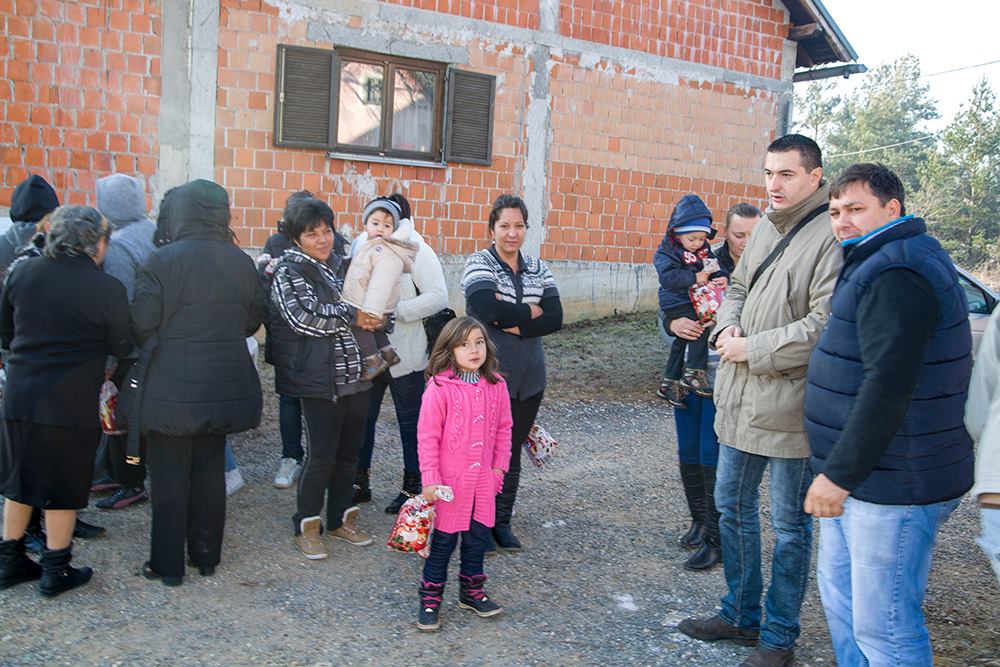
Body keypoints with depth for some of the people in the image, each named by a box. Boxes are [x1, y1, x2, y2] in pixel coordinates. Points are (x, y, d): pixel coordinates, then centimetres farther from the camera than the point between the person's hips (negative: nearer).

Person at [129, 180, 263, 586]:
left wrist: (170, 336, 10)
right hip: (223, 389, 4)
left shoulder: (161, 262, -14)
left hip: (171, 390, -4)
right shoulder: (241, 262, 0)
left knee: (169, 478, 7)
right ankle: (206, 556, 26)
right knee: (210, 472, 16)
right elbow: (253, 320, 9)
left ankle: (168, 564, 17)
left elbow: (141, 325, -11)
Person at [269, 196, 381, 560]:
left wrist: (375, 318, 9)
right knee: (321, 455, -2)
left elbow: (366, 305, 29)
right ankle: (307, 527, 15)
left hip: (355, 375, 6)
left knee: (349, 451, 13)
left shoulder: (341, 265, 15)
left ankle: (341, 518, 28)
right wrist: (352, 317, -13)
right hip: (321, 379, -6)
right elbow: (303, 319, -18)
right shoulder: (288, 273, -5)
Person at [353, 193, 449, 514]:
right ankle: (360, 482, 29)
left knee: (410, 420, 10)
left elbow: (438, 296, -18)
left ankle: (412, 487, 23)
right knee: (362, 418, 14)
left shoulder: (417, 251, -12)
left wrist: (394, 311, -23)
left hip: (404, 355, -5)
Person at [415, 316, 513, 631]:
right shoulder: (439, 388, -16)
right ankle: (430, 599, 22)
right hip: (449, 480, -4)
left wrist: (500, 466, 4)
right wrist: (430, 480, -14)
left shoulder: (496, 385, -1)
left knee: (478, 536, 16)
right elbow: (427, 436, -13)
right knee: (444, 540, 6)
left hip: (484, 478, 5)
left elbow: (504, 428, 9)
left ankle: (471, 591, 35)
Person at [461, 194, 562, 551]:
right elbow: (488, 309, -22)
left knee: (512, 451, 12)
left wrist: (514, 323, -15)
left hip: (528, 379, 5)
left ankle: (502, 522, 25)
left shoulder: (538, 268, 9)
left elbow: (555, 318, -2)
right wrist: (532, 311, -10)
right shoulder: (479, 263, -4)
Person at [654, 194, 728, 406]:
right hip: (676, 303, -7)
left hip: (696, 301, 7)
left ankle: (671, 383, 24)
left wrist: (722, 277, -9)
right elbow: (667, 276, -25)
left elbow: (715, 266, 13)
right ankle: (694, 374, -15)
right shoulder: (667, 252, -13)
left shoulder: (704, 249, 8)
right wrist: (694, 278, -27)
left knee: (683, 340, 12)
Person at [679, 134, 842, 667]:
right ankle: (740, 615, 37)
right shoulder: (765, 227, 10)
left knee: (790, 526, 8)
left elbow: (823, 324, -23)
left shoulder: (831, 236, -17)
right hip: (740, 400, 9)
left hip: (789, 404, -8)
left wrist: (752, 350, -16)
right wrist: (727, 325, 0)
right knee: (733, 508, 19)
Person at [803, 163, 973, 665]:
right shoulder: (877, 264, 16)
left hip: (892, 486, -11)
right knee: (839, 595, 22)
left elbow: (888, 386, -28)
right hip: (859, 475, 11)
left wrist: (840, 473, -26)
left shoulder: (898, 273, -19)